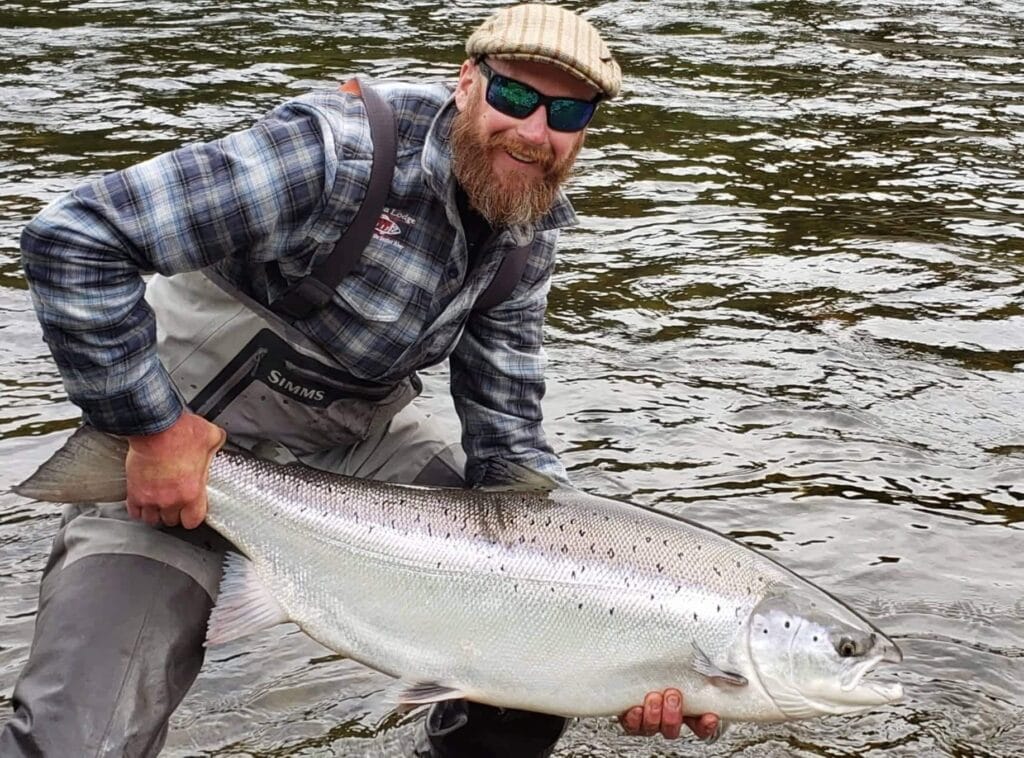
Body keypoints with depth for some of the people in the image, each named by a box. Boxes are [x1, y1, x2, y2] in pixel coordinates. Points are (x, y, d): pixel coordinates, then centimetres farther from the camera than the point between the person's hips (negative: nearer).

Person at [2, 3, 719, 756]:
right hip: (197, 438, -6)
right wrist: (152, 429, -29)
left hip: (364, 435, 6)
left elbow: (506, 439, -4)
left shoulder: (528, 230, -5)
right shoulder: (343, 151, -27)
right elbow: (75, 236, -30)